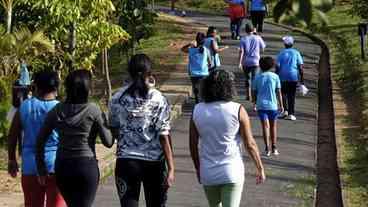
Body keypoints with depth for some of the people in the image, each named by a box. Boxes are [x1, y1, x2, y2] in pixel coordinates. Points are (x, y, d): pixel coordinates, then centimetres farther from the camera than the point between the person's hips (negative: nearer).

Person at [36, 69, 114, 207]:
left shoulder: (57, 111, 1)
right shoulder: (93, 110, -9)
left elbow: (40, 141, 2)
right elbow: (108, 142, -7)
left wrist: (42, 169, 10)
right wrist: (104, 120, 9)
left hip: (62, 166, 4)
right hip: (87, 165, -4)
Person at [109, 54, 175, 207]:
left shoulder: (118, 98, -1)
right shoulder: (159, 100, -8)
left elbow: (114, 130, 4)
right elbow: (164, 137, -10)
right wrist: (171, 168, -9)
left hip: (126, 161, 1)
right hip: (154, 161, -1)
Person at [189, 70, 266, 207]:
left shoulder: (197, 111, -2)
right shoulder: (237, 110, -11)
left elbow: (193, 144, 5)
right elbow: (250, 144, -8)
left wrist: (198, 169, 19)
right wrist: (260, 168, 3)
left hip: (208, 174, 4)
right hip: (232, 173, -3)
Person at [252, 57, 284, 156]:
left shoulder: (257, 78, 2)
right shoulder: (275, 77, -1)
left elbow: (254, 93, 6)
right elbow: (278, 92, -3)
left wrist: (254, 104, 20)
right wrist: (281, 105, 3)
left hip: (261, 105, 0)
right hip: (273, 105, 0)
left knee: (265, 126, -1)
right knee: (273, 126, 13)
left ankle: (267, 149, -9)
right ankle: (274, 148, 12)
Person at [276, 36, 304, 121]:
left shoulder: (281, 53, 0)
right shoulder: (296, 53, 3)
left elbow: (277, 67, -4)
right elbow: (300, 67, -1)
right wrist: (302, 79, 4)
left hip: (283, 77, -1)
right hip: (293, 77, 1)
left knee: (283, 94, 16)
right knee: (292, 96, 5)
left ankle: (285, 110, 2)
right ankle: (291, 114, 2)